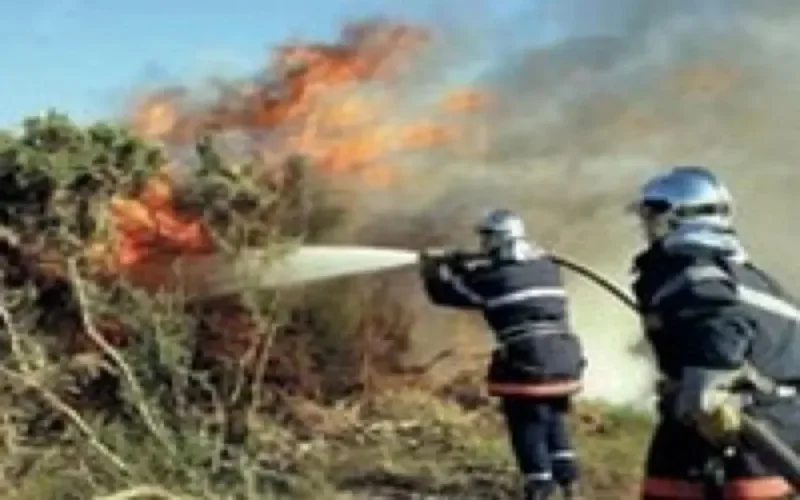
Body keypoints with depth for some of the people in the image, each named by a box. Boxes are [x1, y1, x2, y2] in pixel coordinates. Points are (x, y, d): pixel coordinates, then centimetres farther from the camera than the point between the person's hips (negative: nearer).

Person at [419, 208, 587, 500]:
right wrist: (460, 264, 31)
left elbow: (446, 291, 6)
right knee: (553, 419, 23)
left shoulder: (492, 273, -5)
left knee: (528, 425, 3)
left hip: (528, 361, -7)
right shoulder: (545, 264, 15)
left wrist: (433, 266, 24)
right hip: (564, 356, 7)